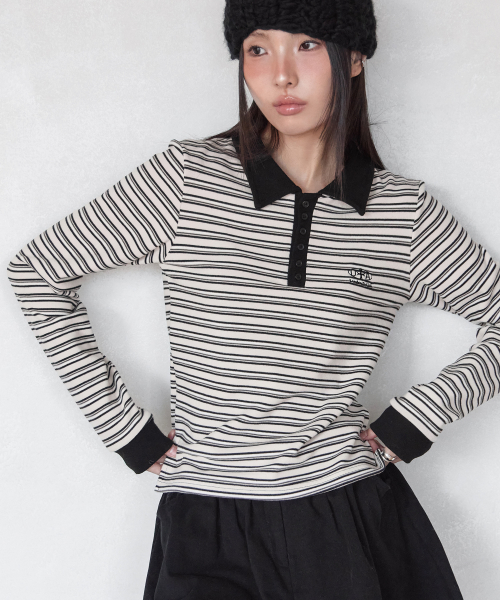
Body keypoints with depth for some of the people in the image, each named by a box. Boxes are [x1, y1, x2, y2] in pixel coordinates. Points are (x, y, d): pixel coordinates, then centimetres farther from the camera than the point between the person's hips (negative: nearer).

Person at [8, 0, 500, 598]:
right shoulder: (186, 177, -8)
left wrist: (418, 415, -3)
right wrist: (127, 428, -3)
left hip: (354, 518, 2)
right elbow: (35, 272, -2)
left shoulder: (404, 211, -3)